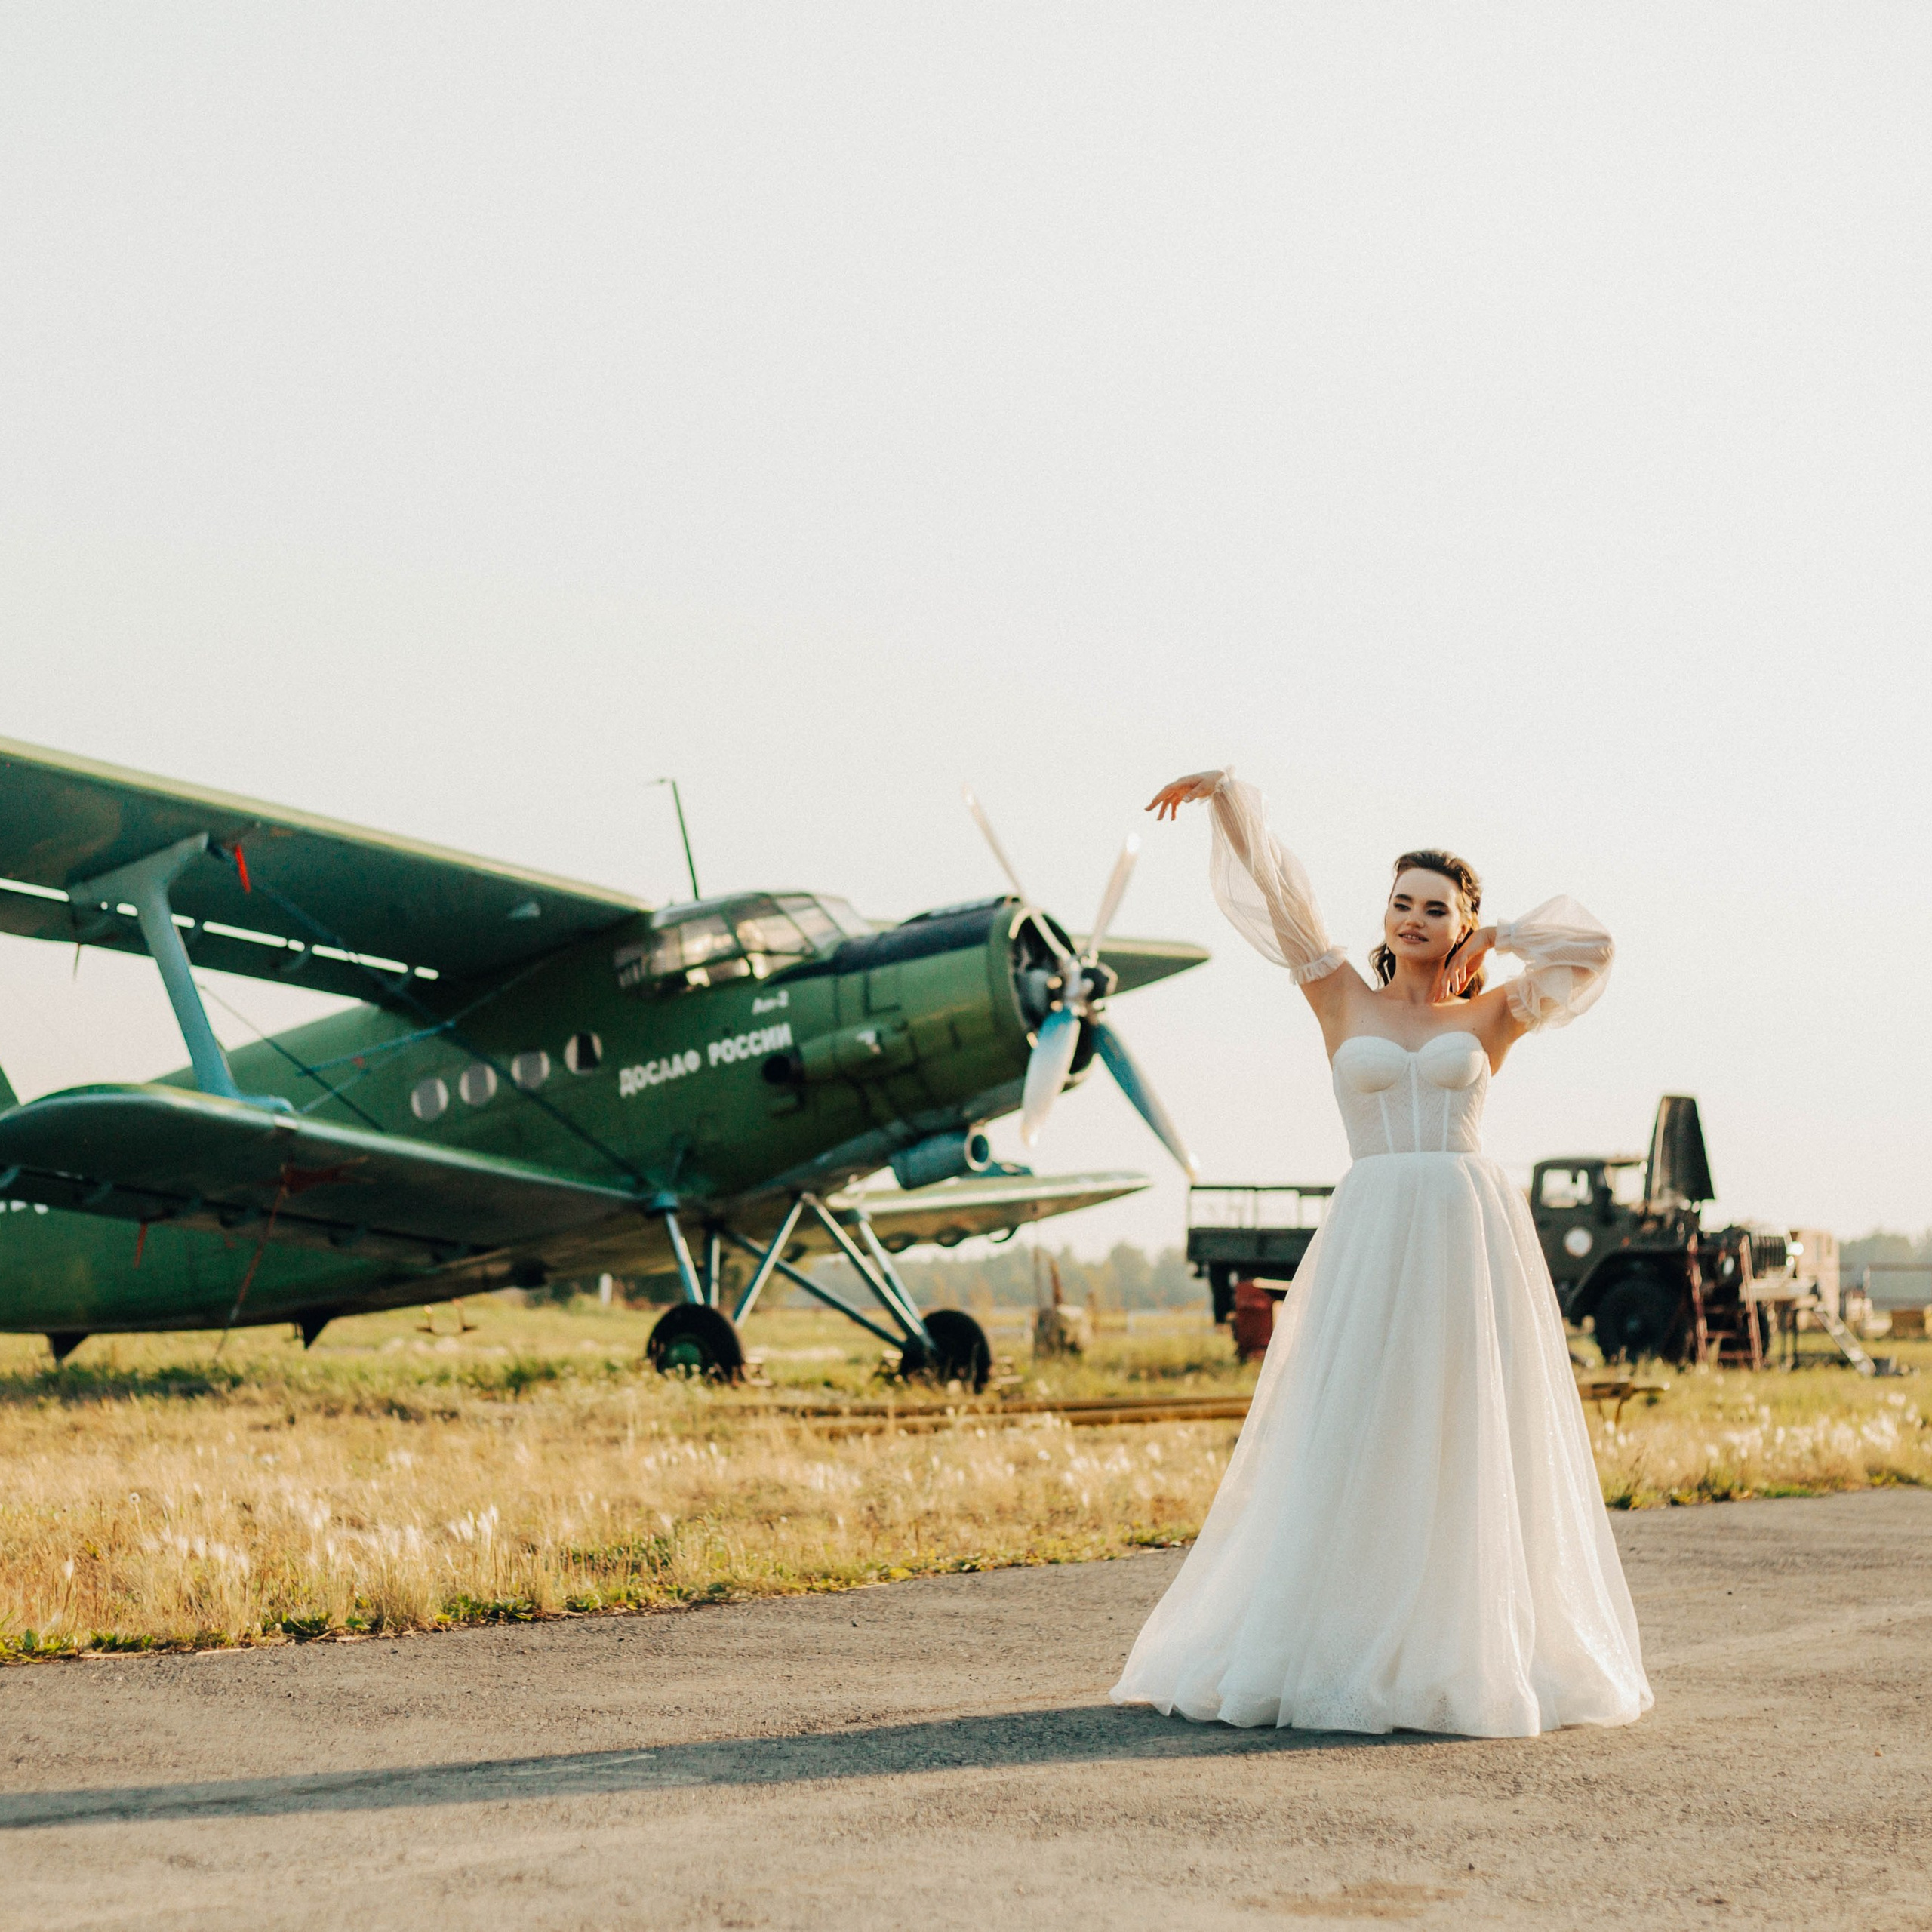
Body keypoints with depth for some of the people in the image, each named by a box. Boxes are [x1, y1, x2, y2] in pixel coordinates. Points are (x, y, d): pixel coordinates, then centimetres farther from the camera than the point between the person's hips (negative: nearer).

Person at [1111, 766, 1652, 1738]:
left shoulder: (1488, 1018, 12)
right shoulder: (1344, 1003, 11)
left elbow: (1591, 945, 10)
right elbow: (1279, 894, 8)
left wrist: (1495, 937, 16)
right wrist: (1226, 791, 5)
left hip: (1473, 1232, 0)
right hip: (1372, 1234, 0)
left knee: (1471, 1447, 1)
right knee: (1350, 1446, -1)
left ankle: (1475, 1653, 7)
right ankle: (1343, 1649, 4)